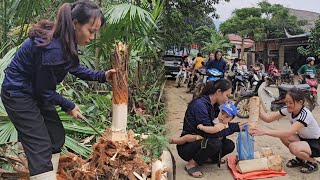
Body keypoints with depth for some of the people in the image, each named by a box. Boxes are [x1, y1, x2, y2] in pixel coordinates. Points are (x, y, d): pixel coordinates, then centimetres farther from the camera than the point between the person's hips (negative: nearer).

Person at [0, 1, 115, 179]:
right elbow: (45, 90, -22)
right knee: (41, 148, -7)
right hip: (18, 94, -9)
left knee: (57, 135, 14)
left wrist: (102, 76, -2)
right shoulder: (53, 49, -34)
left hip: (36, 91, 9)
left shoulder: (65, 40, -8)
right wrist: (68, 106, -8)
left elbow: (74, 67, 9)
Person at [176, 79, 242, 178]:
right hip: (186, 146, -8)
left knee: (229, 145, -7)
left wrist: (239, 125, -11)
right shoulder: (199, 104, -25)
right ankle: (191, 164, -10)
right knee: (214, 143, -32)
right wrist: (235, 127, -24)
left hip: (199, 141, 8)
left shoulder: (214, 106, 3)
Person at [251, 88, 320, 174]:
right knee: (283, 136, -16)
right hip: (303, 138, 8)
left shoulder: (305, 114, -32)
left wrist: (265, 131, -50)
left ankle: (313, 162, -2)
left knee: (293, 147, -33)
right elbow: (269, 118, -13)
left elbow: (288, 132, -44)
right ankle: (300, 159, 7)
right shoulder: (287, 109, -11)